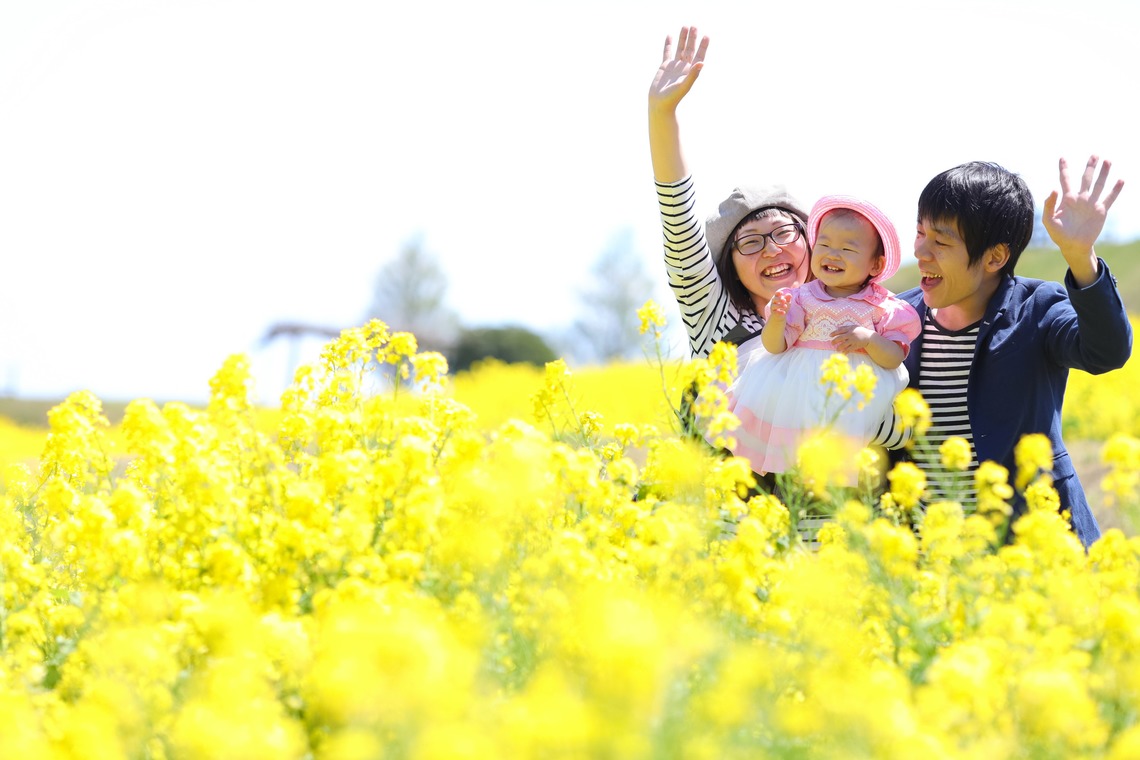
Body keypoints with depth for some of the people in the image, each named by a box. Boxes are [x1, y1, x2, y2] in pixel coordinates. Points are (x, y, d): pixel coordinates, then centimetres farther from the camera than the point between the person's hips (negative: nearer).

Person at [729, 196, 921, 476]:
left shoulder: (881, 307, 5)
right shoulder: (803, 298, 8)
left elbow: (895, 358, 2)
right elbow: (775, 346, 3)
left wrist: (869, 339, -16)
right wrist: (777, 319, -16)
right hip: (799, 383, 2)